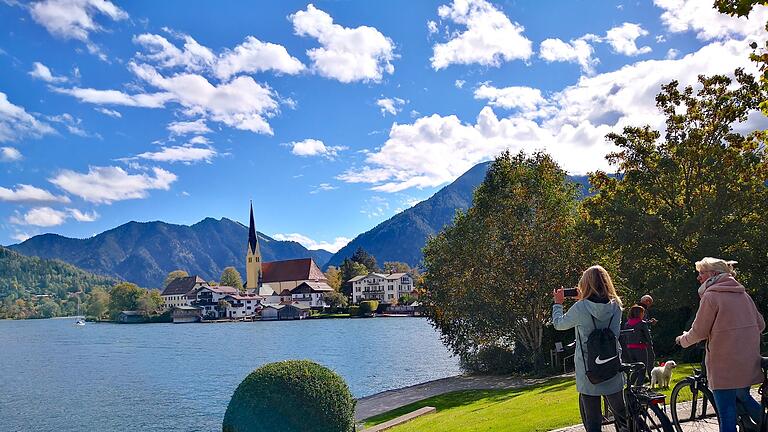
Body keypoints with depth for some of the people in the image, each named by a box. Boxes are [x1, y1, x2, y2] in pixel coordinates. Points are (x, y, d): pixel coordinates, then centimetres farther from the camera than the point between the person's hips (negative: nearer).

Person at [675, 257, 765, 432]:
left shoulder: (710, 296, -12)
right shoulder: (743, 294, 9)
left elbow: (698, 332, -10)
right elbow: (760, 325, 14)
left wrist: (683, 339, 9)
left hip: (724, 364, -7)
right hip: (749, 362, 8)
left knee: (727, 412, -1)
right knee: (743, 397, 28)